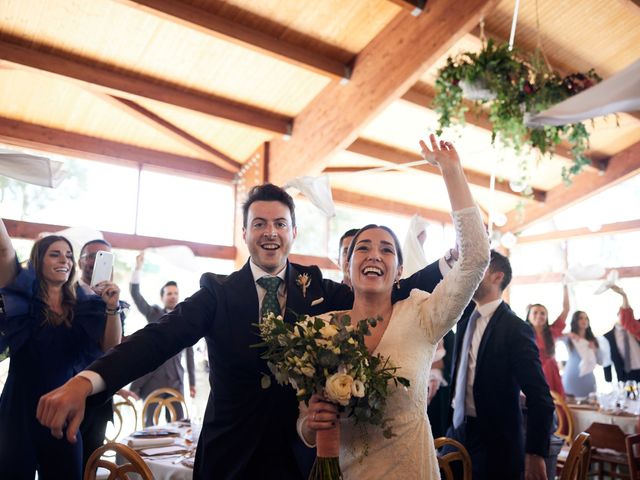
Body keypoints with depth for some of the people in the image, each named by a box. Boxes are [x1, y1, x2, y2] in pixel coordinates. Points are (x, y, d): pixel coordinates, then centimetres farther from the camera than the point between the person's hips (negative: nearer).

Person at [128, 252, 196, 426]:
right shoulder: (153, 313, 6)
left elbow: (189, 353, 8)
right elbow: (135, 293, -7)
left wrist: (192, 383, 7)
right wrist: (138, 268, -17)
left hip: (175, 379, 1)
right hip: (152, 377, -1)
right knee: (149, 421, 4)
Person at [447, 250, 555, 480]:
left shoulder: (515, 328, -16)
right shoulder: (465, 320, 5)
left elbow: (540, 398, -17)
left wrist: (535, 454, -18)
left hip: (495, 444, -6)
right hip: (458, 431, 6)